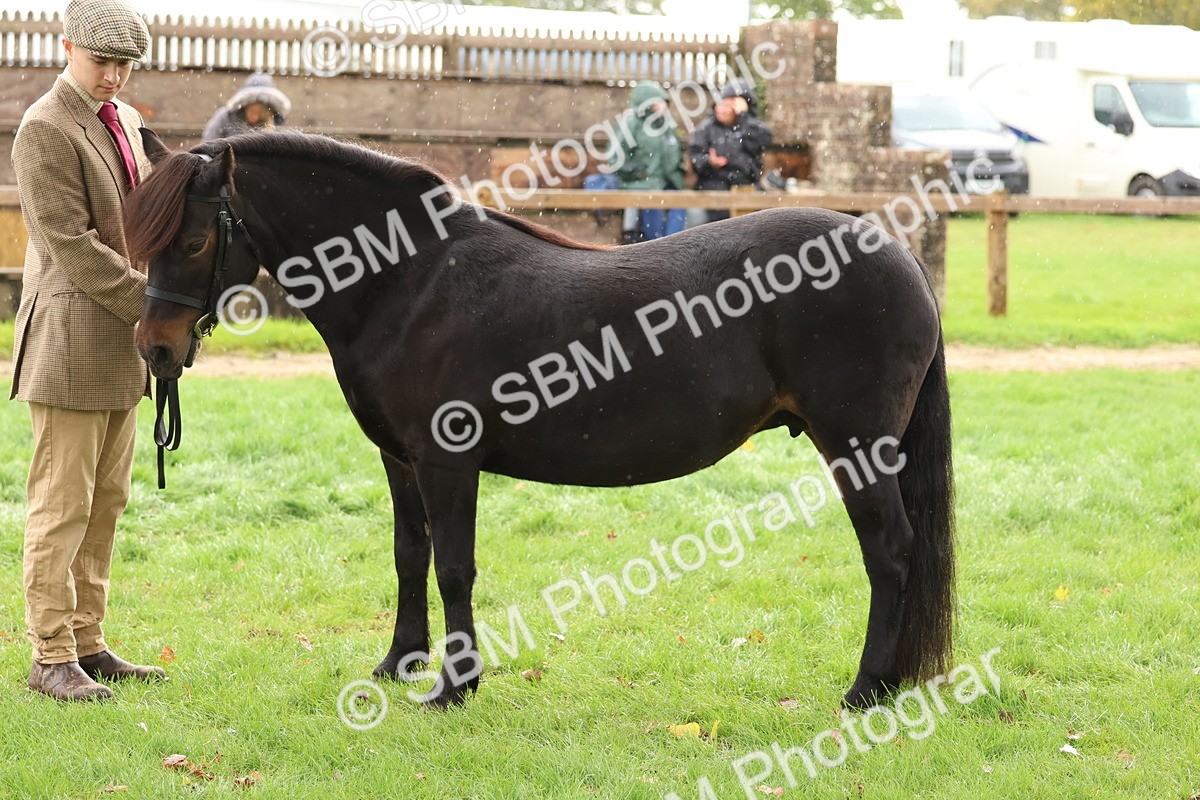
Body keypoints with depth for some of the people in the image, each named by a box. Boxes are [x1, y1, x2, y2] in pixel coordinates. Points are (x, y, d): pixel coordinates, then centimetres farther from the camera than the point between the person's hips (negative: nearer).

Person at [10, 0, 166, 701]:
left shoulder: (128, 123, 14)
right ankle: (51, 658, 1)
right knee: (63, 505, -4)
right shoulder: (45, 130, -12)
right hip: (72, 341, -8)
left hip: (124, 345, 8)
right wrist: (153, 305, -17)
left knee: (107, 502, 11)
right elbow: (72, 245, -17)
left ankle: (88, 644, 18)